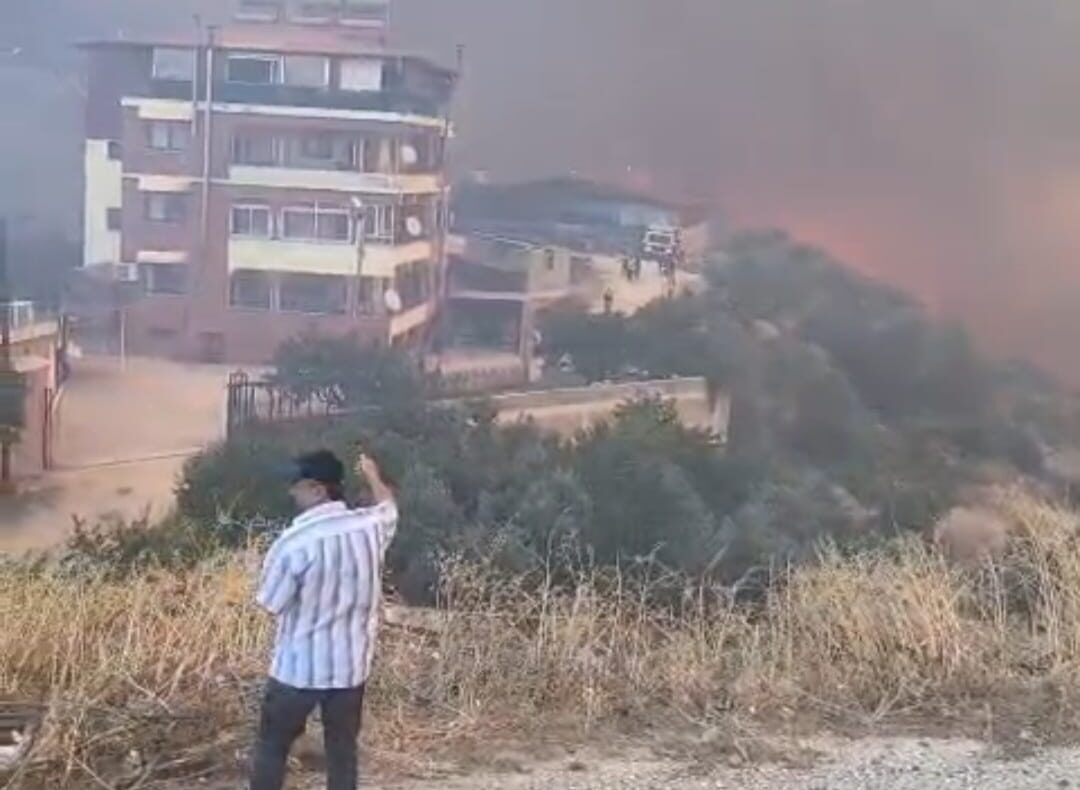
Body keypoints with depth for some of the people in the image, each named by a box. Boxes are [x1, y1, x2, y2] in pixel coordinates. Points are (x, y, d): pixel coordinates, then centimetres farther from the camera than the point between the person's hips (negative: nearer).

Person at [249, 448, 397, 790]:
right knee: (342, 749, 15)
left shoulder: (296, 541, -21)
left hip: (299, 667, -4)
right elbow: (389, 507, 20)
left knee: (272, 745, 15)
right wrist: (373, 476, 38)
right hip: (350, 665, 4)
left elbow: (271, 603, -11)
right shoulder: (370, 526, -6)